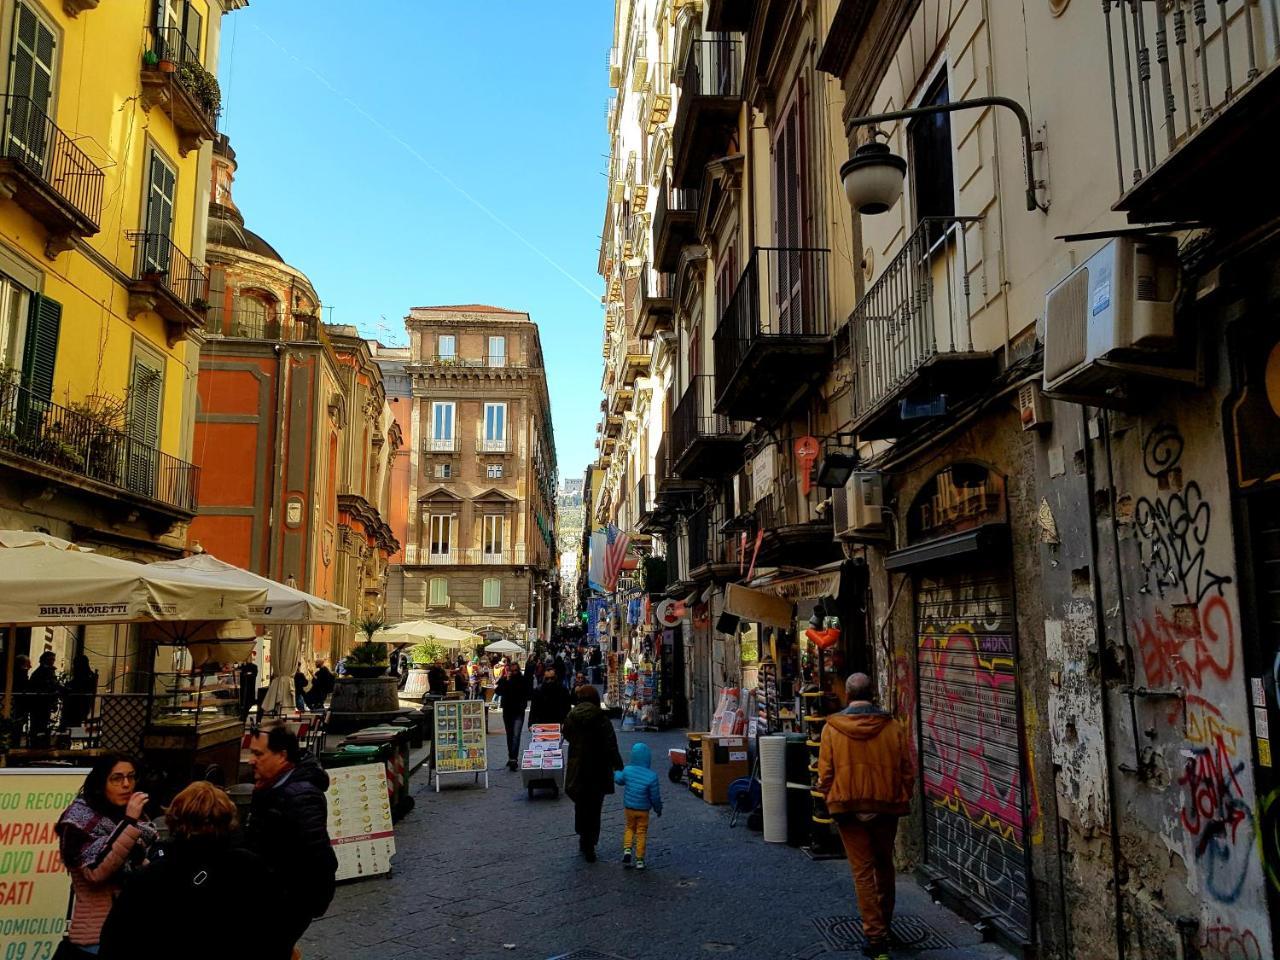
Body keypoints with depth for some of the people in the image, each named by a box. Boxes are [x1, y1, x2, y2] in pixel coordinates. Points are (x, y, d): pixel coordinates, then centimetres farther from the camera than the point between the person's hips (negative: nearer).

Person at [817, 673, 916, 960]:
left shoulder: (832, 727, -8)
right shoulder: (892, 727, -5)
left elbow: (825, 774, -6)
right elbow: (908, 772, 0)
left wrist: (831, 800, 10)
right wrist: (902, 800, 14)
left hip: (848, 808, -2)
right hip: (886, 807, 2)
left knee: (863, 871, 4)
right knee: (884, 866, 21)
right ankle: (884, 924, 36)